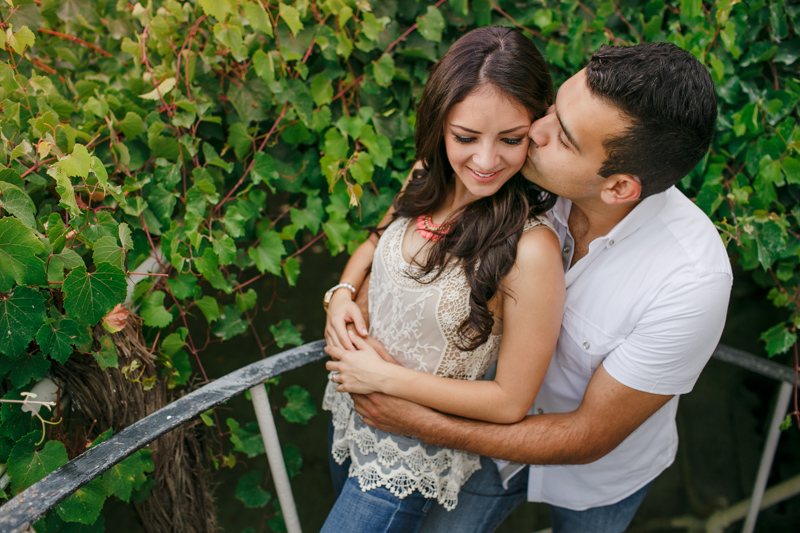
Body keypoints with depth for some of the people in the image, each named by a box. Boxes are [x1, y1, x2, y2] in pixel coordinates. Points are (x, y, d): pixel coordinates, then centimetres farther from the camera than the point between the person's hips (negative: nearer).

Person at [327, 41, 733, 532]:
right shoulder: (529, 178, -28)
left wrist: (423, 424, -30)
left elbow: (590, 437, -29)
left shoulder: (692, 279, -39)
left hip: (602, 470, -2)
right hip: (509, 423, 2)